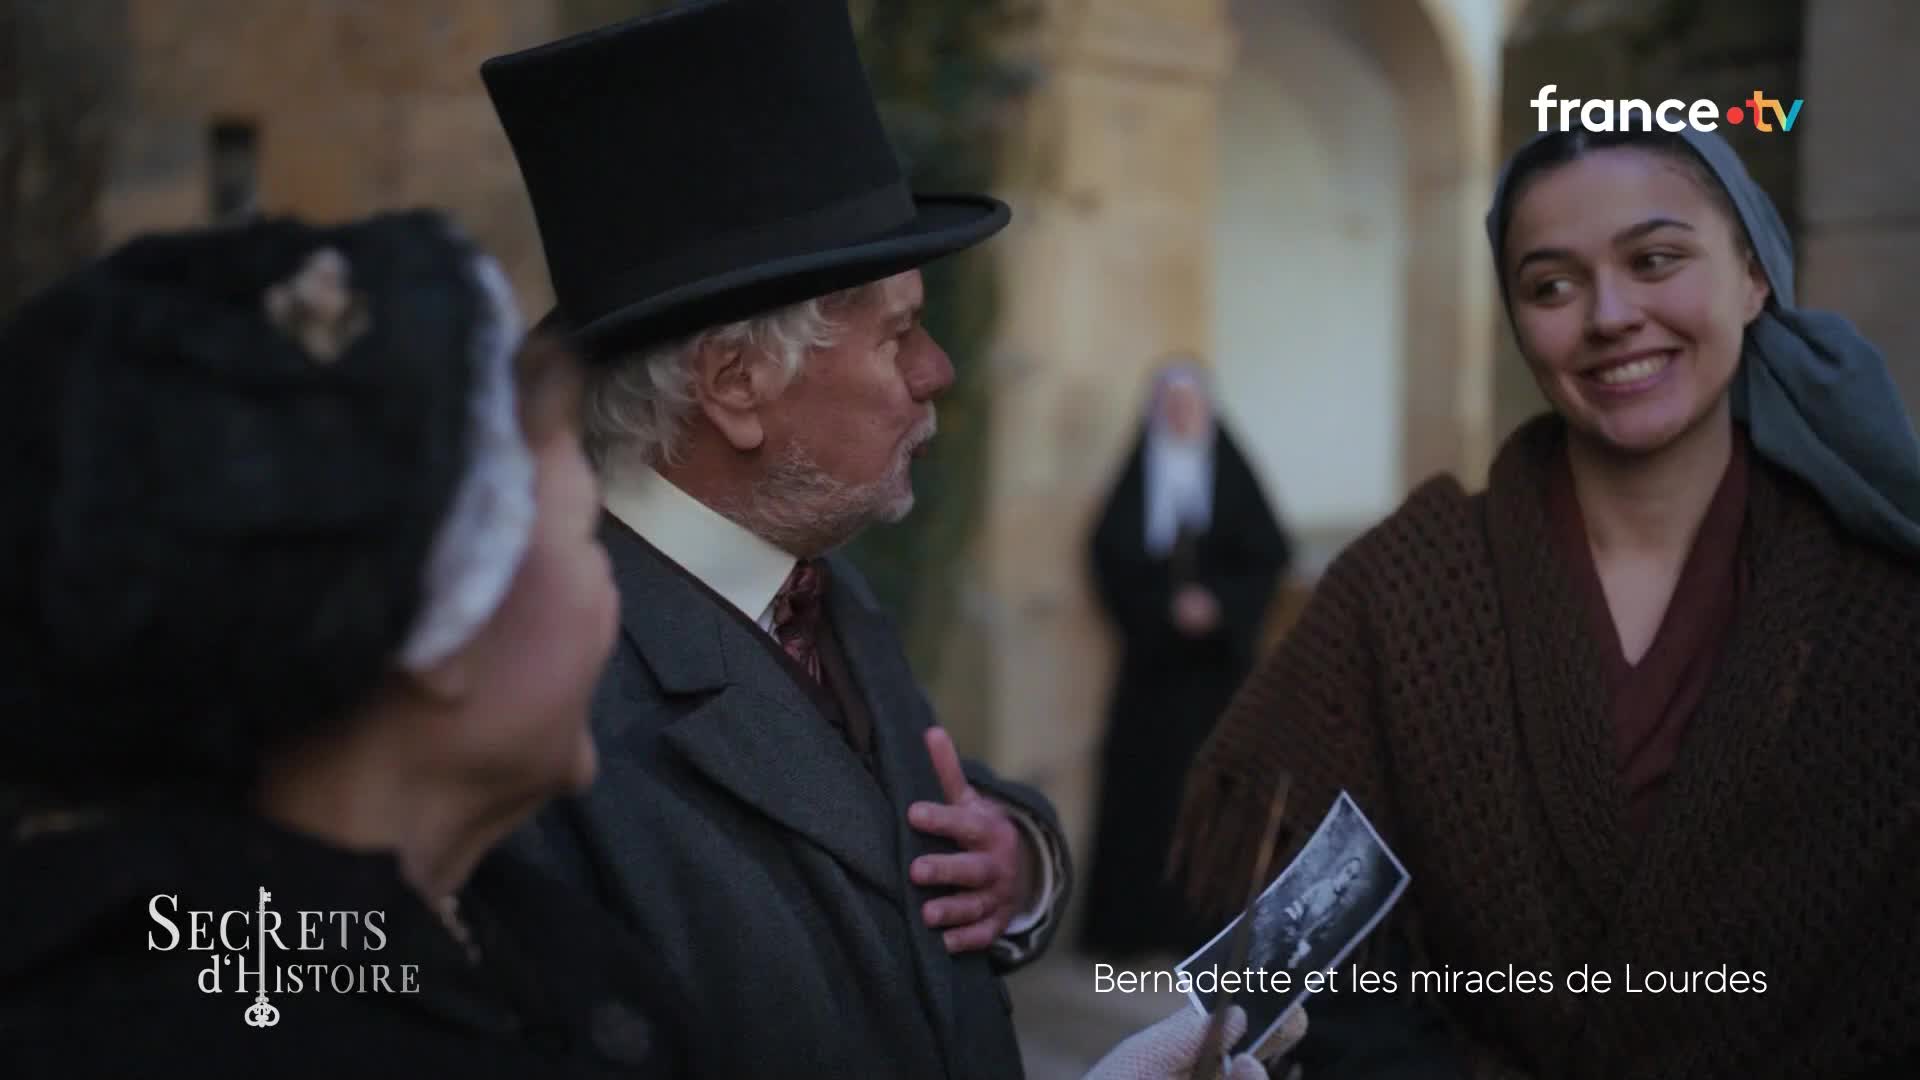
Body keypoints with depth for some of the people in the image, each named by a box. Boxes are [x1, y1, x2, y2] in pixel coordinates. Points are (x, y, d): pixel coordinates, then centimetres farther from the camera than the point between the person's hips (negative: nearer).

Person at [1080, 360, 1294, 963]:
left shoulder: (1231, 473, 4)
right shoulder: (1138, 477, 5)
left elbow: (1269, 555, 1)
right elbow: (1112, 556, 0)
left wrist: (1219, 603, -13)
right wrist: (1166, 606, -13)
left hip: (1219, 655, 0)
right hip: (1152, 654, 0)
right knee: (1145, 775, -2)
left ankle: (1209, 921, 1)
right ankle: (1133, 922, 3)